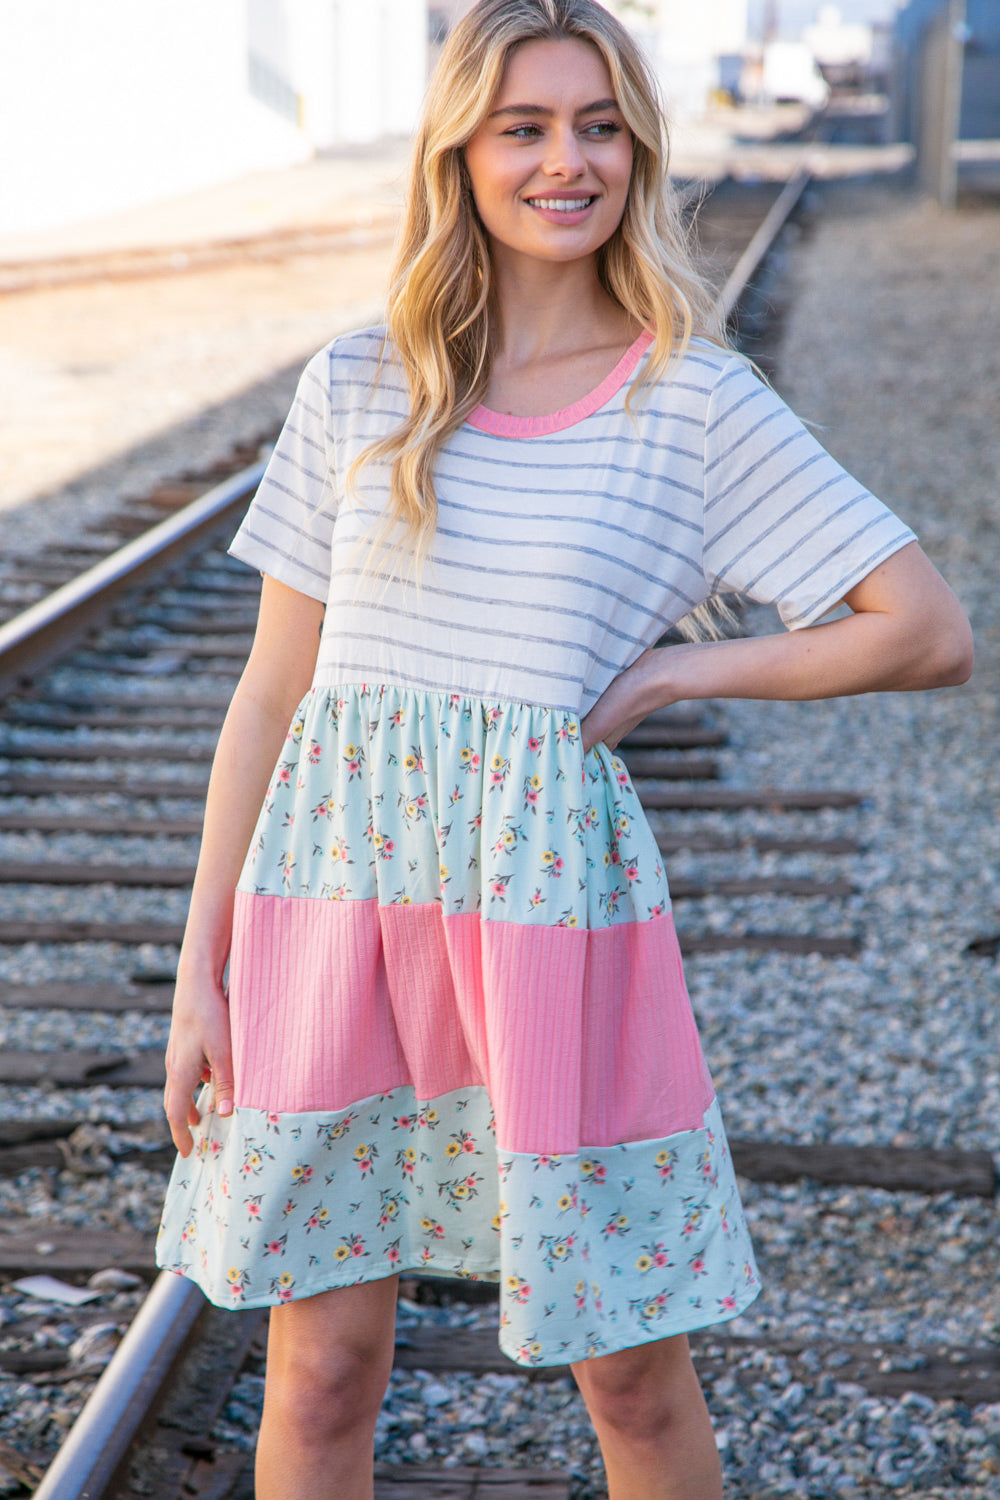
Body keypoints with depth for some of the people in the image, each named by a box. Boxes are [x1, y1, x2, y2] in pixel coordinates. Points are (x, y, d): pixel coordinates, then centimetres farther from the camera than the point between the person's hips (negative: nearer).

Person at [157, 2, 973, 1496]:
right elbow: (272, 690, 8)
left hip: (553, 905, -2)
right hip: (336, 887, 2)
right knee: (321, 1373, 10)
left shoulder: (698, 402, -1)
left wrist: (668, 672, -3)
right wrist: (200, 972, 6)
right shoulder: (354, 388, 6)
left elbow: (929, 633, 0)